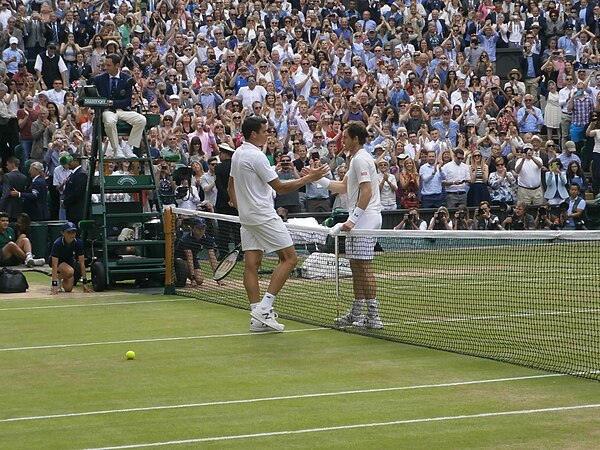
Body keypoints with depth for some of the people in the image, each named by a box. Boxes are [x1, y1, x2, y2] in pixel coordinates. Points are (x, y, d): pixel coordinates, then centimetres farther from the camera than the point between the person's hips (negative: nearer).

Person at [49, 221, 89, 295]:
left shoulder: (78, 243, -22)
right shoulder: (57, 244, -32)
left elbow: (82, 263, -18)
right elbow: (54, 265, -36)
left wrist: (85, 283, -21)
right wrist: (54, 285, -43)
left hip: (70, 261, 4)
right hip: (58, 261, -4)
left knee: (68, 288, -11)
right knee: (70, 271, -36)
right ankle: (58, 277, -4)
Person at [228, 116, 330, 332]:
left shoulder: (237, 154, 12)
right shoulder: (257, 156, -17)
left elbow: (231, 188, 21)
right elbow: (280, 187, -15)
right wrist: (309, 177, -12)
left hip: (246, 216, 9)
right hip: (264, 216, -9)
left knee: (251, 263, 5)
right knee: (289, 258, -3)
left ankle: (257, 317, 4)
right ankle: (265, 307, -11)